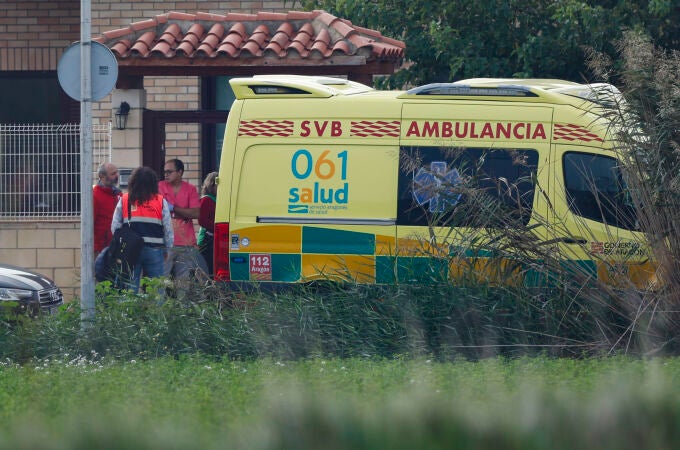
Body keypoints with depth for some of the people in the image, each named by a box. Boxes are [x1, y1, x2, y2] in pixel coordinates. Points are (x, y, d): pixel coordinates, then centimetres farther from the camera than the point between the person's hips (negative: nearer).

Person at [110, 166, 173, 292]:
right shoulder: (161, 201, 0)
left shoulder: (124, 200, 2)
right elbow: (168, 229, 2)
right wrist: (166, 250, 14)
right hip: (154, 249, -1)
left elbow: (115, 227, 2)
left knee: (130, 289, 4)